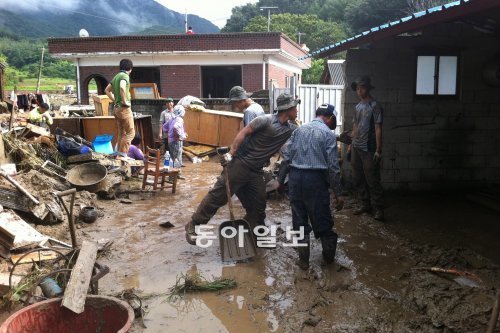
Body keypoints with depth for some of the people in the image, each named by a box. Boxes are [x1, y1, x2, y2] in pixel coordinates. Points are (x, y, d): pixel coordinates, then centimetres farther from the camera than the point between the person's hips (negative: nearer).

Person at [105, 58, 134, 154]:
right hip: (124, 108, -9)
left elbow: (107, 90, 24)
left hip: (117, 108, 9)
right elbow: (122, 87, -30)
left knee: (121, 133, 13)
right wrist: (125, 101, -20)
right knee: (130, 132, -6)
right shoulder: (125, 76, -9)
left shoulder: (116, 76, 17)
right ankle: (122, 154, -11)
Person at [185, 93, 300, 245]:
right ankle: (193, 225, 9)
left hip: (256, 171, 7)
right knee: (218, 195, -3)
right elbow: (243, 132, -14)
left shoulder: (290, 129, 8)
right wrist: (230, 153, -18)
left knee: (258, 206, 10)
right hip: (240, 164, -7)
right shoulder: (266, 120, -13)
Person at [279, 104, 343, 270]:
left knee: (299, 219, 11)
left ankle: (303, 259, 16)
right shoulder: (328, 134, -3)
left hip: (295, 177, 4)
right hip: (315, 179, -3)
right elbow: (333, 166, -7)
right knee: (321, 219, 11)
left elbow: (286, 156, 6)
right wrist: (338, 192, -2)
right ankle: (329, 255, 28)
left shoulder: (299, 129, 10)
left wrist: (280, 180, 12)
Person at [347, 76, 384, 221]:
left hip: (369, 149, -7)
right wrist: (351, 145, 16)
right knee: (358, 179, 12)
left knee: (372, 180, -4)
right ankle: (365, 204, 24)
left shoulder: (375, 106, -9)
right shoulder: (358, 106, 13)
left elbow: (378, 129, -13)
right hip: (356, 148, 8)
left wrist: (378, 150, -17)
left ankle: (378, 208, 5)